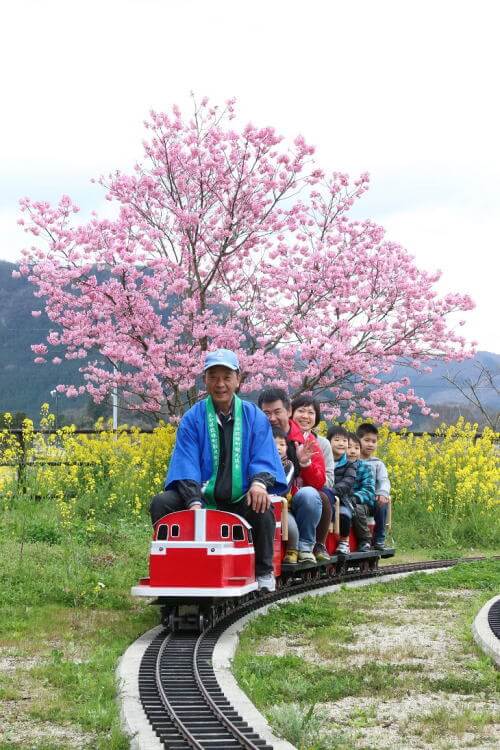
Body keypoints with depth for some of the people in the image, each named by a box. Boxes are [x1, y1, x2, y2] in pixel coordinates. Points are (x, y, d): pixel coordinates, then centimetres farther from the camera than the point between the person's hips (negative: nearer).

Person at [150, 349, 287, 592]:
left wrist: (259, 482, -28)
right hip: (202, 498, 1)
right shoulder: (193, 419, 2)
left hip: (240, 500, -1)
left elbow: (264, 459, -3)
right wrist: (194, 502, -27)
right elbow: (186, 465, -9)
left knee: (263, 508, -33)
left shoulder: (254, 417, 6)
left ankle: (264, 572, -13)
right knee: (161, 503, -24)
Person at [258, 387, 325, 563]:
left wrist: (305, 463, -18)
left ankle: (305, 547, -12)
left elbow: (319, 482, 0)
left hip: (298, 503, 2)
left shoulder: (305, 439, 2)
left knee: (309, 494, -31)